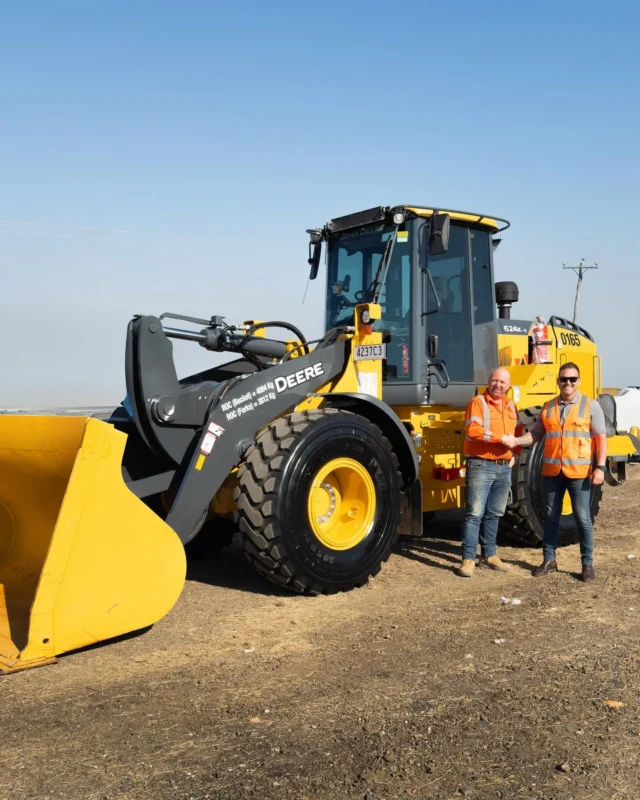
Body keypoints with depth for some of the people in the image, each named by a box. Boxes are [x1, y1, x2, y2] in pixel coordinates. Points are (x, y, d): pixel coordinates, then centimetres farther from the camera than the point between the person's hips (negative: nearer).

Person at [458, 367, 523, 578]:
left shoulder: (510, 405, 15)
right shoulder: (477, 402, -7)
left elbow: (518, 432, 25)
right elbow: (473, 430, -21)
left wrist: (515, 453, 10)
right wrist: (502, 438, -20)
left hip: (504, 468, 7)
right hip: (481, 466, -7)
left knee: (494, 513, 13)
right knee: (474, 513, -7)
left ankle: (489, 554, 23)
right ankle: (468, 559, -5)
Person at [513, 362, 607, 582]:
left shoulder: (591, 405, -1)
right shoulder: (548, 407, 9)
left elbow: (601, 438, -4)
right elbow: (536, 433, 10)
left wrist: (600, 467, -12)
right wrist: (516, 441, -8)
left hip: (579, 471, -3)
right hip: (552, 471, 3)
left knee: (582, 518, 2)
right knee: (551, 517, 11)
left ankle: (587, 564, 14)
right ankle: (549, 560, 22)